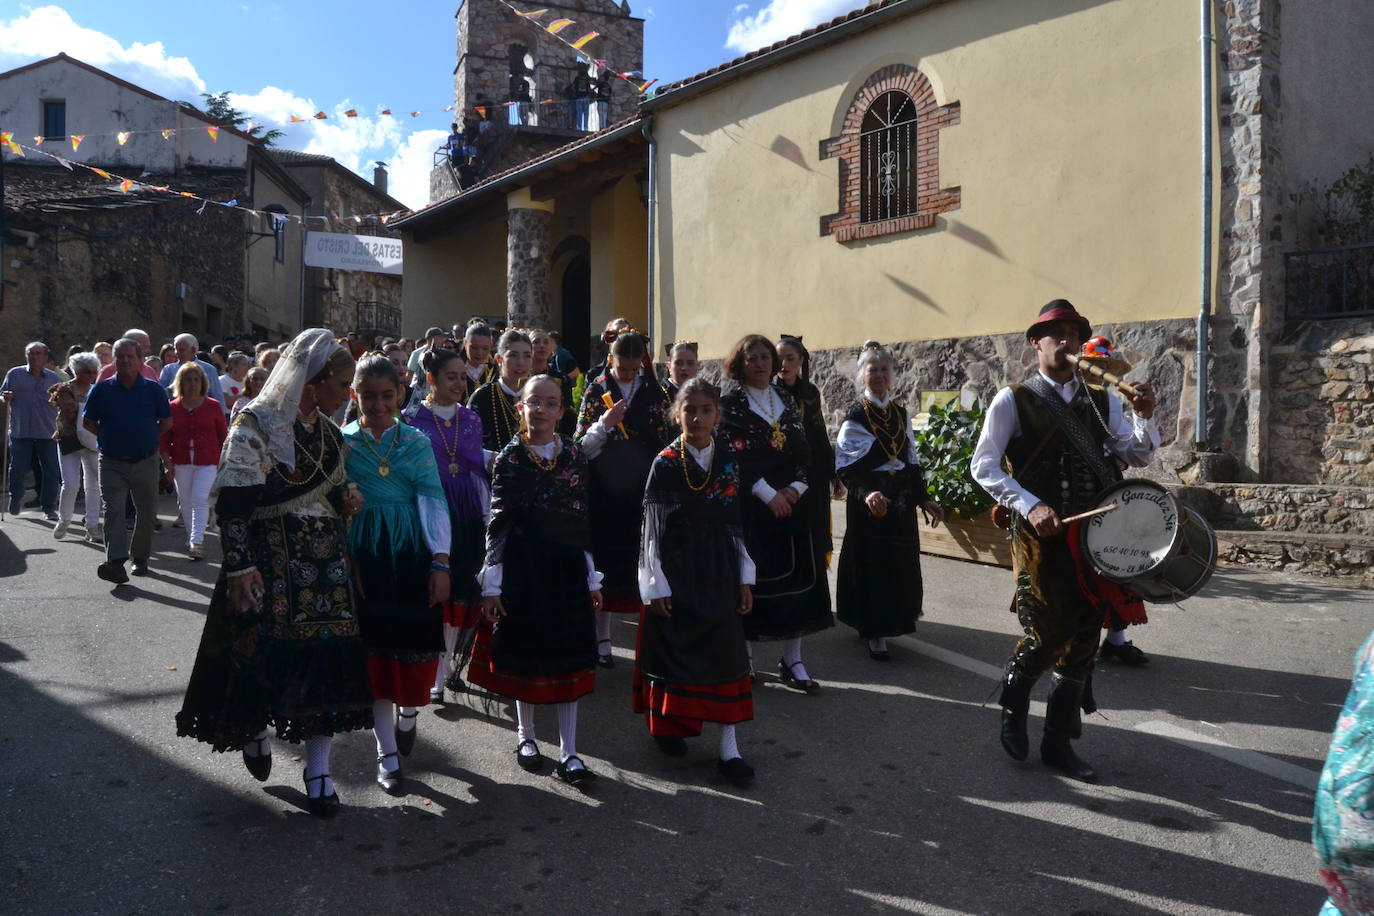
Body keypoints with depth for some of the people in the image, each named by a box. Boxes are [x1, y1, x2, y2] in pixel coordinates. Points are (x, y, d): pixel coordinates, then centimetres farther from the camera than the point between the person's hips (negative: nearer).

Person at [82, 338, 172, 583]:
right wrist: (108, 438, 2)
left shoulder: (153, 389, 1)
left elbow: (167, 422, 9)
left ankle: (140, 558, 25)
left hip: (146, 462, 1)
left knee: (146, 512, 9)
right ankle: (115, 563, -19)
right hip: (112, 462, -1)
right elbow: (88, 422, 11)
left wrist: (149, 438, 3)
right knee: (113, 510, -12)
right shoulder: (102, 389, 1)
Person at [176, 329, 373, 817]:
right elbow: (233, 504, -12)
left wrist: (345, 501, 1)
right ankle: (254, 731, 33)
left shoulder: (329, 430, 12)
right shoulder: (256, 424, -9)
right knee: (264, 651, -2)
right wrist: (239, 567, -18)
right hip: (270, 556, -5)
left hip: (325, 556, 6)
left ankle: (318, 770, 9)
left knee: (330, 653, -1)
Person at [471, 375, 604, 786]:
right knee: (524, 652, 8)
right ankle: (526, 736, 30)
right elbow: (498, 523, -3)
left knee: (570, 656, 3)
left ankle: (568, 753, 13)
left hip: (567, 567, 2)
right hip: (522, 566, -2)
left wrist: (592, 578, 7)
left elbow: (584, 519, 7)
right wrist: (491, 584, -7)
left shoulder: (574, 456, 4)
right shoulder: (509, 457, -2)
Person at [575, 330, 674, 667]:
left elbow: (663, 441, 7)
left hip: (644, 490, 1)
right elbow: (582, 447, -3)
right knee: (605, 562, 5)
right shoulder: (595, 391, 1)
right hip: (605, 491, -1)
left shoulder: (654, 391, 5)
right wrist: (604, 423, -19)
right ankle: (602, 639, 16)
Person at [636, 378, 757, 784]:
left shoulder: (728, 461, 3)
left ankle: (728, 746, 9)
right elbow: (653, 527, -6)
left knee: (725, 652, 2)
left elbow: (735, 523, 7)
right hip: (675, 570, -3)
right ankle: (668, 724, 28)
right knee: (673, 648, 5)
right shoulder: (665, 463, -6)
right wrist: (657, 585, -9)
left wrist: (744, 578, 4)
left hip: (719, 571, 3)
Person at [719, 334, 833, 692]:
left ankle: (792, 660, 9)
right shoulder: (730, 402, -2)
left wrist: (795, 488, -6)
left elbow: (803, 450, 10)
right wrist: (768, 494, -15)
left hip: (790, 502, 5)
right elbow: (734, 456, -11)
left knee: (795, 576, 2)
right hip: (749, 504, -4)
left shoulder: (787, 400, 13)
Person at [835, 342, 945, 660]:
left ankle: (889, 621, 25)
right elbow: (846, 468, -14)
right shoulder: (854, 418, -8)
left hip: (900, 501, 6)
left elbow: (911, 462, 14)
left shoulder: (900, 414, 9)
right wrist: (867, 494, -29)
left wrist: (923, 499, 10)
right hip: (869, 504, -6)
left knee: (899, 564, 10)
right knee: (871, 563, -1)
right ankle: (874, 634, 9)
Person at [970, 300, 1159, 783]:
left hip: (1091, 534, 5)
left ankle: (1058, 741, 21)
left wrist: (1144, 418, -10)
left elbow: (1138, 456, 10)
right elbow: (983, 466, -6)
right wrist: (1030, 506, -18)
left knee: (1083, 637, 7)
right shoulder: (1013, 401, -4)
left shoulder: (1101, 402, 10)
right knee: (1049, 632, -10)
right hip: (1039, 533, -5)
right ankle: (1013, 702, 23)